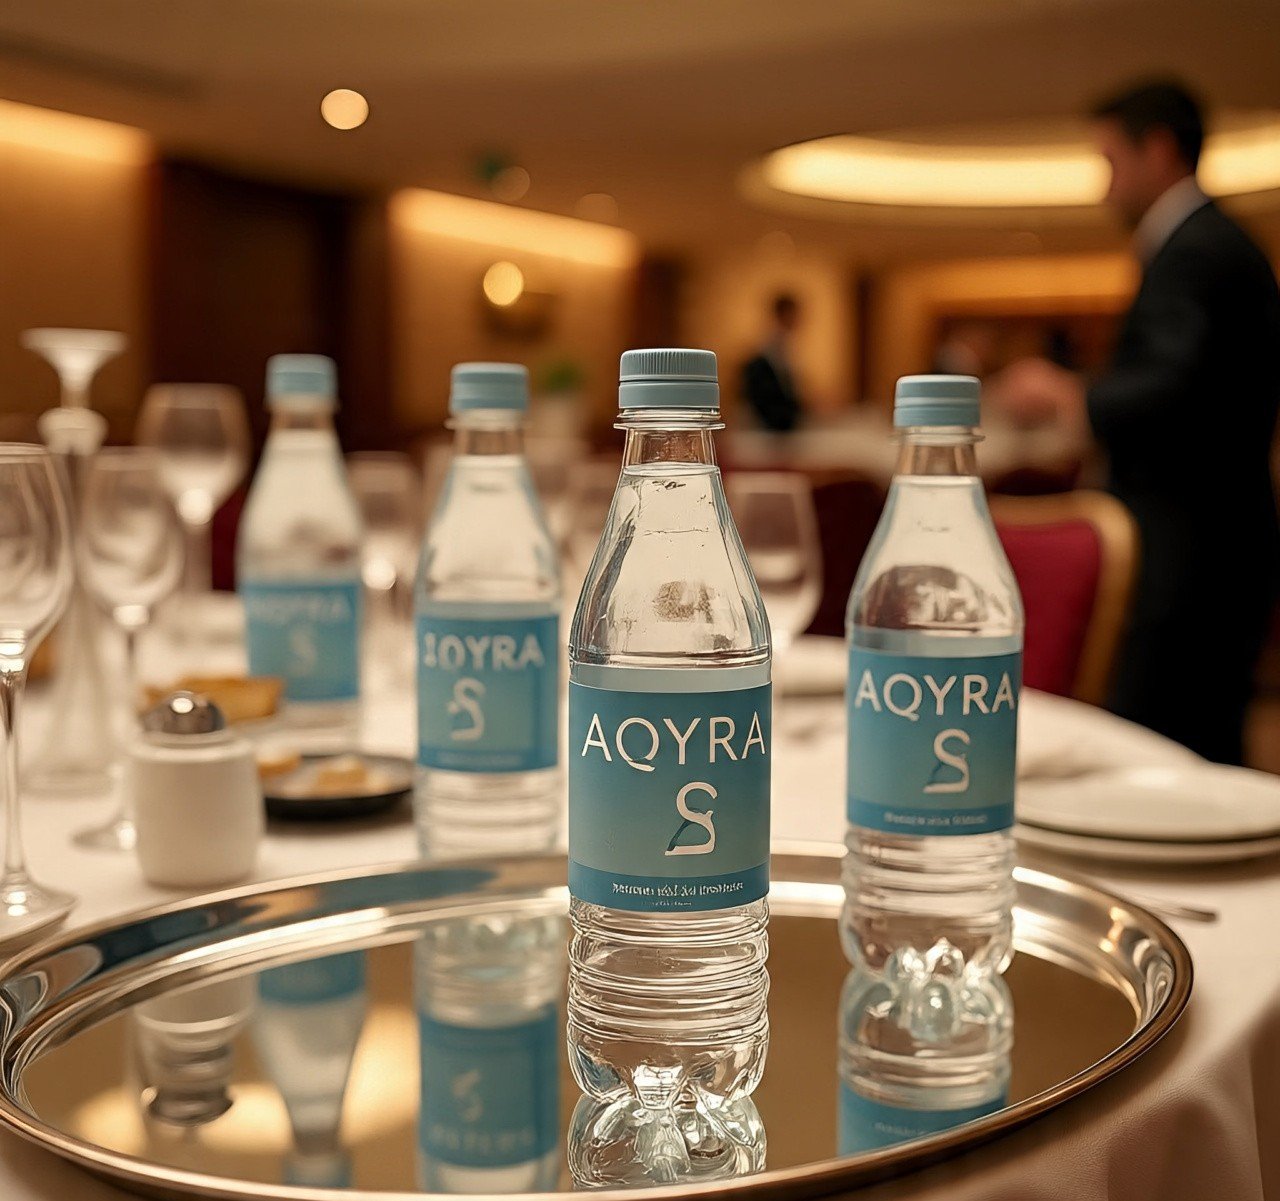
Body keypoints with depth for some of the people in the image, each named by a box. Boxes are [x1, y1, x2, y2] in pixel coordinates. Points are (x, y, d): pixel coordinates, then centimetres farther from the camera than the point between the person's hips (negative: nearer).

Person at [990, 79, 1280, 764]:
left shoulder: (1190, 252, -13)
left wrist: (1068, 392, -11)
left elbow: (1170, 391, -26)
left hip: (1186, 559, -10)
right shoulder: (1222, 244, 18)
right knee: (1208, 762, 14)